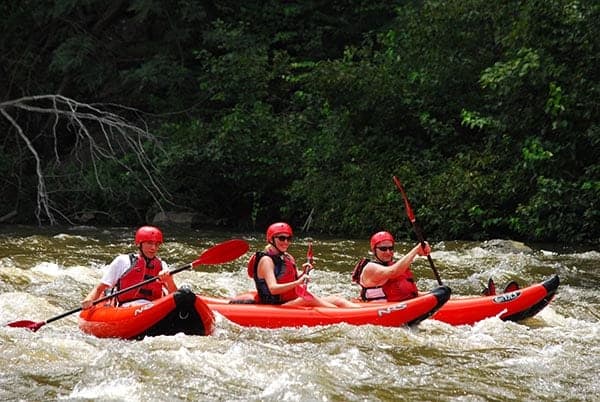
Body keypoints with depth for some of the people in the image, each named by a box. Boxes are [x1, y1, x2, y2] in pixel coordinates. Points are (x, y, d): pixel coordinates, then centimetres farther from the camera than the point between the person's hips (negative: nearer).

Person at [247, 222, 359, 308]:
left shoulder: (287, 258, 15)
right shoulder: (266, 260, -12)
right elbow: (273, 289, -25)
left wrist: (303, 274, 1)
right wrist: (297, 282, -36)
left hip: (294, 301, 9)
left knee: (335, 300, -4)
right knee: (309, 299, -32)